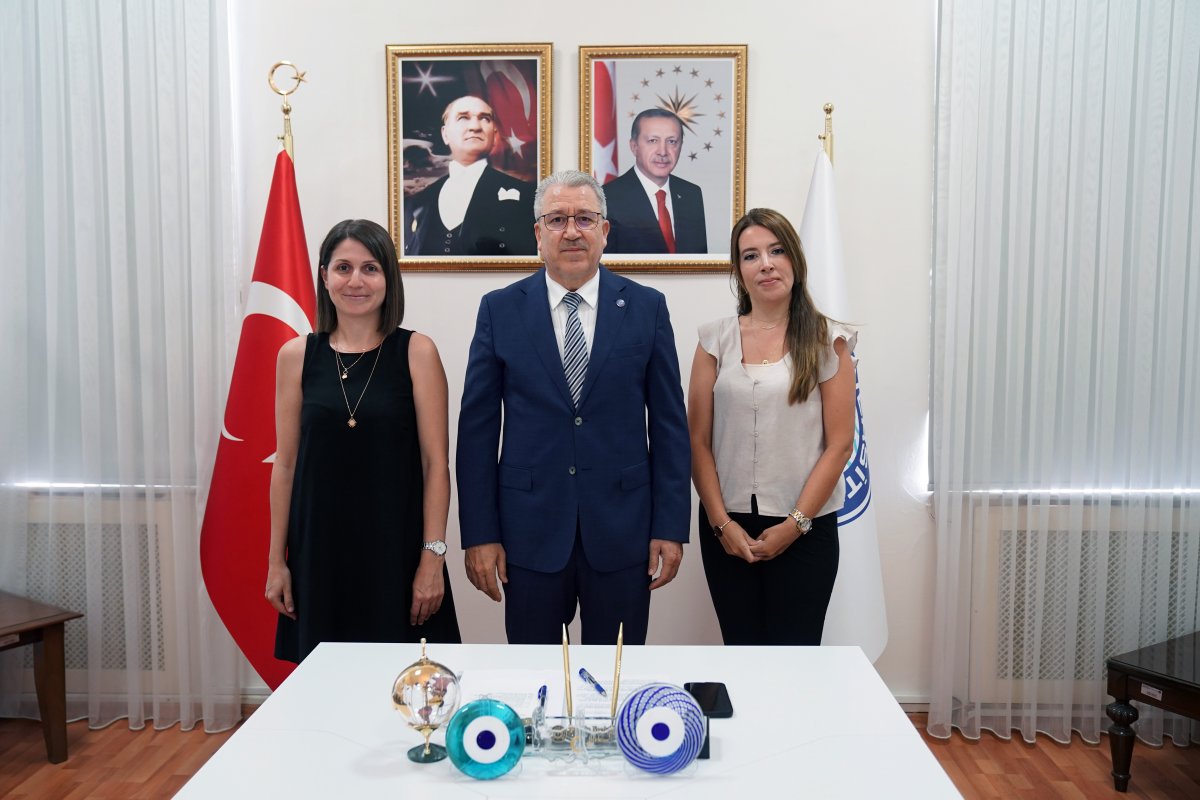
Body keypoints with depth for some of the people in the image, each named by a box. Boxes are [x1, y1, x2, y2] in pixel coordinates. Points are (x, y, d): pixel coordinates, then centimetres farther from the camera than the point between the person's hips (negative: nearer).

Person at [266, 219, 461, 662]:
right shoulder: (297, 355, 3)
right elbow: (286, 465, 6)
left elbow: (435, 463, -5)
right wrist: (276, 560, 6)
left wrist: (433, 558, -9)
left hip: (396, 547, -2)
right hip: (320, 547, 2)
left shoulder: (416, 352, -4)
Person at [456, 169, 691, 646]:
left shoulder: (647, 307, 1)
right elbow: (477, 428, 0)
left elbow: (669, 423, 2)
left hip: (622, 532, 0)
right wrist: (479, 534, -3)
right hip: (530, 531, 0)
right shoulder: (500, 309, 1)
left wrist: (671, 527, -2)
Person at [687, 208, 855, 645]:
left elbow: (839, 444, -3)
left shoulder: (827, 340, 0)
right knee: (740, 650, 10)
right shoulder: (716, 339, 4)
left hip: (804, 530, -1)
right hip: (727, 527, 2)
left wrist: (795, 524, -8)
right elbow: (698, 441, 2)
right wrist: (721, 522, -5)